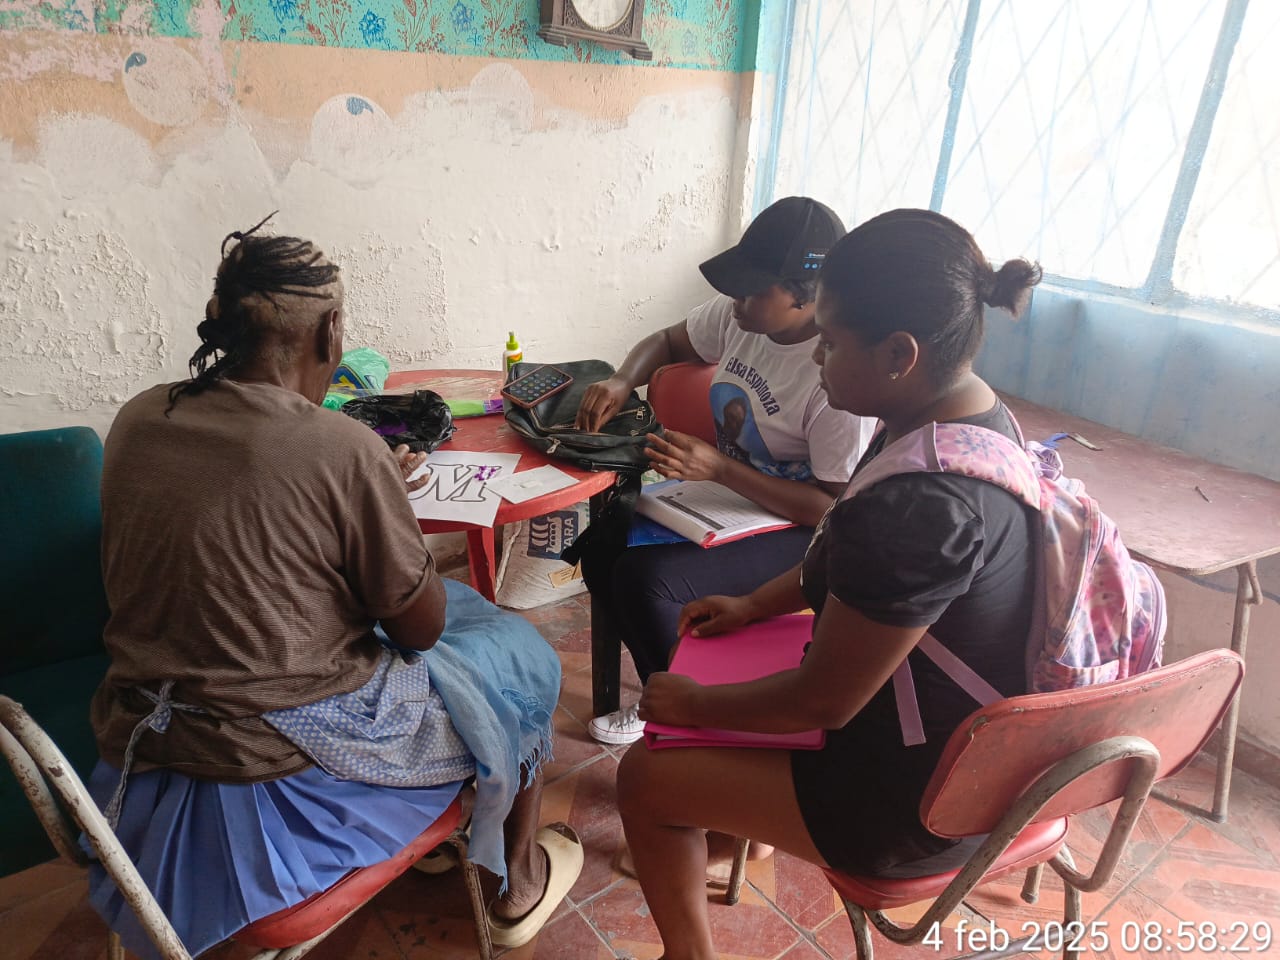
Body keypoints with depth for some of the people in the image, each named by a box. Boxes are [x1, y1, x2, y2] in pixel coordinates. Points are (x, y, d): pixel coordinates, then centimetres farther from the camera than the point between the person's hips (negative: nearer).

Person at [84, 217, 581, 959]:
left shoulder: (138, 419, -3)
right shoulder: (344, 448, -24)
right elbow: (420, 628, -14)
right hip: (289, 774, -7)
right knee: (522, 656, 15)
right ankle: (519, 884, 37)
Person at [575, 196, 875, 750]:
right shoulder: (737, 312, -6)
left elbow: (835, 509, -24)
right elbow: (669, 342, 14)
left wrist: (717, 469, -30)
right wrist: (623, 381, -9)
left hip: (796, 527, -8)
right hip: (723, 491, 8)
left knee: (645, 580, -26)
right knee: (602, 551, -8)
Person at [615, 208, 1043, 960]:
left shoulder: (917, 503, -36)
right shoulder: (974, 409, -6)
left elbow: (823, 702, -25)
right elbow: (857, 563, 9)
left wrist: (694, 704, -9)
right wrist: (755, 604, 9)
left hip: (923, 808, -9)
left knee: (647, 778, 1)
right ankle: (744, 827, 45)